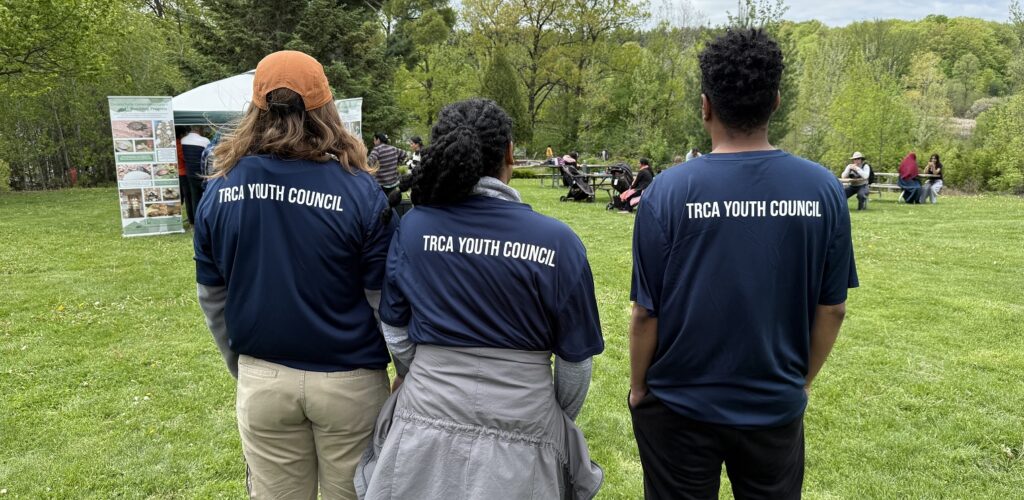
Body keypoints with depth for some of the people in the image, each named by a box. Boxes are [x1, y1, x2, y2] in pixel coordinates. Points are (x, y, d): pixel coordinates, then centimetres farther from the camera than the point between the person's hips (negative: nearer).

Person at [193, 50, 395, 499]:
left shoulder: (219, 192, -4)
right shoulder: (359, 190, -16)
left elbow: (212, 298, 5)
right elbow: (385, 300, -13)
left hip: (262, 379, 3)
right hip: (347, 380, -2)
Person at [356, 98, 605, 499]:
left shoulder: (413, 227, -8)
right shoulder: (557, 241, -14)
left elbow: (396, 335, 1)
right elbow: (575, 360, -6)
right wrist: (558, 423, 12)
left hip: (424, 429, 2)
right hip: (521, 436, -1)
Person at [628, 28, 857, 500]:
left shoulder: (668, 191, -17)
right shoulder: (823, 188, -9)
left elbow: (647, 312, -12)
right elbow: (832, 309, -2)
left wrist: (638, 388, 4)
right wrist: (801, 381, 14)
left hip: (680, 407, -1)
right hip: (777, 407, 2)